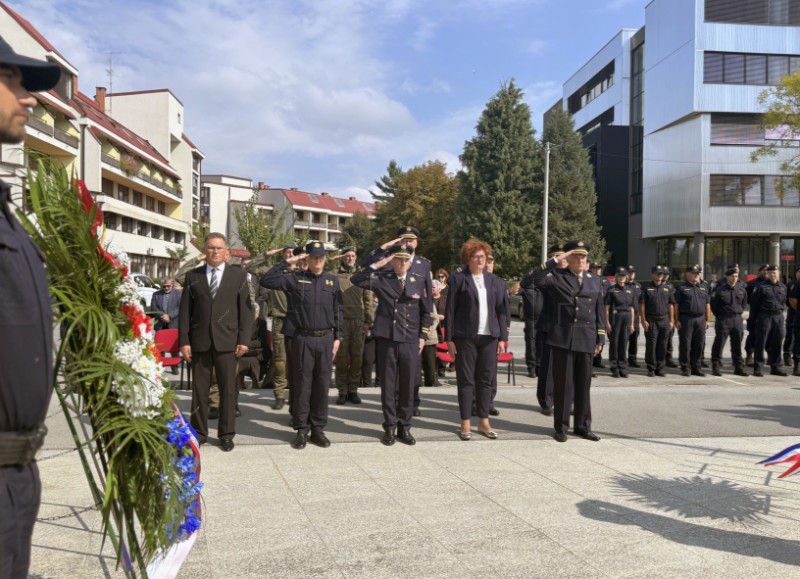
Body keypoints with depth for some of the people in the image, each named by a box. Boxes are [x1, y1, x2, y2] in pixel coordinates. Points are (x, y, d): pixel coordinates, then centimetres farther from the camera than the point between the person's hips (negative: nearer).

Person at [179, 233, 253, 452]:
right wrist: (184, 340, -1)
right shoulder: (193, 276, 8)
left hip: (226, 341, -1)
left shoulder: (238, 275, 5)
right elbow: (185, 310, 6)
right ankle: (198, 432, 20)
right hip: (199, 341, 1)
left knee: (228, 388, 4)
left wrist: (244, 339, -5)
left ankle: (226, 434, 15)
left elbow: (245, 308, 2)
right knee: (199, 389, 7)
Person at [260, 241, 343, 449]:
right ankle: (301, 430, 14)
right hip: (302, 339, -2)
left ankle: (318, 429, 17)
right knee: (302, 385, 4)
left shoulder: (332, 280, 9)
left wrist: (337, 337, 4)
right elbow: (266, 281, -7)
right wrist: (286, 263, -8)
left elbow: (338, 311, 9)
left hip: (326, 339, 2)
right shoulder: (294, 278, 2)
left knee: (322, 385, 7)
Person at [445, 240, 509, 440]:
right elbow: (450, 309, -3)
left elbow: (502, 309, 10)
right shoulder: (459, 279, -1)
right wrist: (449, 338, -7)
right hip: (465, 337, -3)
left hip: (489, 336, 3)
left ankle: (484, 422, 19)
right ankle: (465, 423, 12)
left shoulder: (495, 281, 10)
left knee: (486, 379, 7)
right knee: (466, 380, 3)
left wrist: (502, 337, 4)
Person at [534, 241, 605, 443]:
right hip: (562, 338, -3)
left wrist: (600, 338, 7)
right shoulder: (557, 277, 1)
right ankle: (561, 427, 13)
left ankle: (582, 426, 22)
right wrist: (556, 259, -16)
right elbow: (537, 277, -19)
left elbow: (599, 312, 12)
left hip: (586, 339, 3)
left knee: (583, 384, 11)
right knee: (562, 384, 3)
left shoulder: (595, 281, 12)